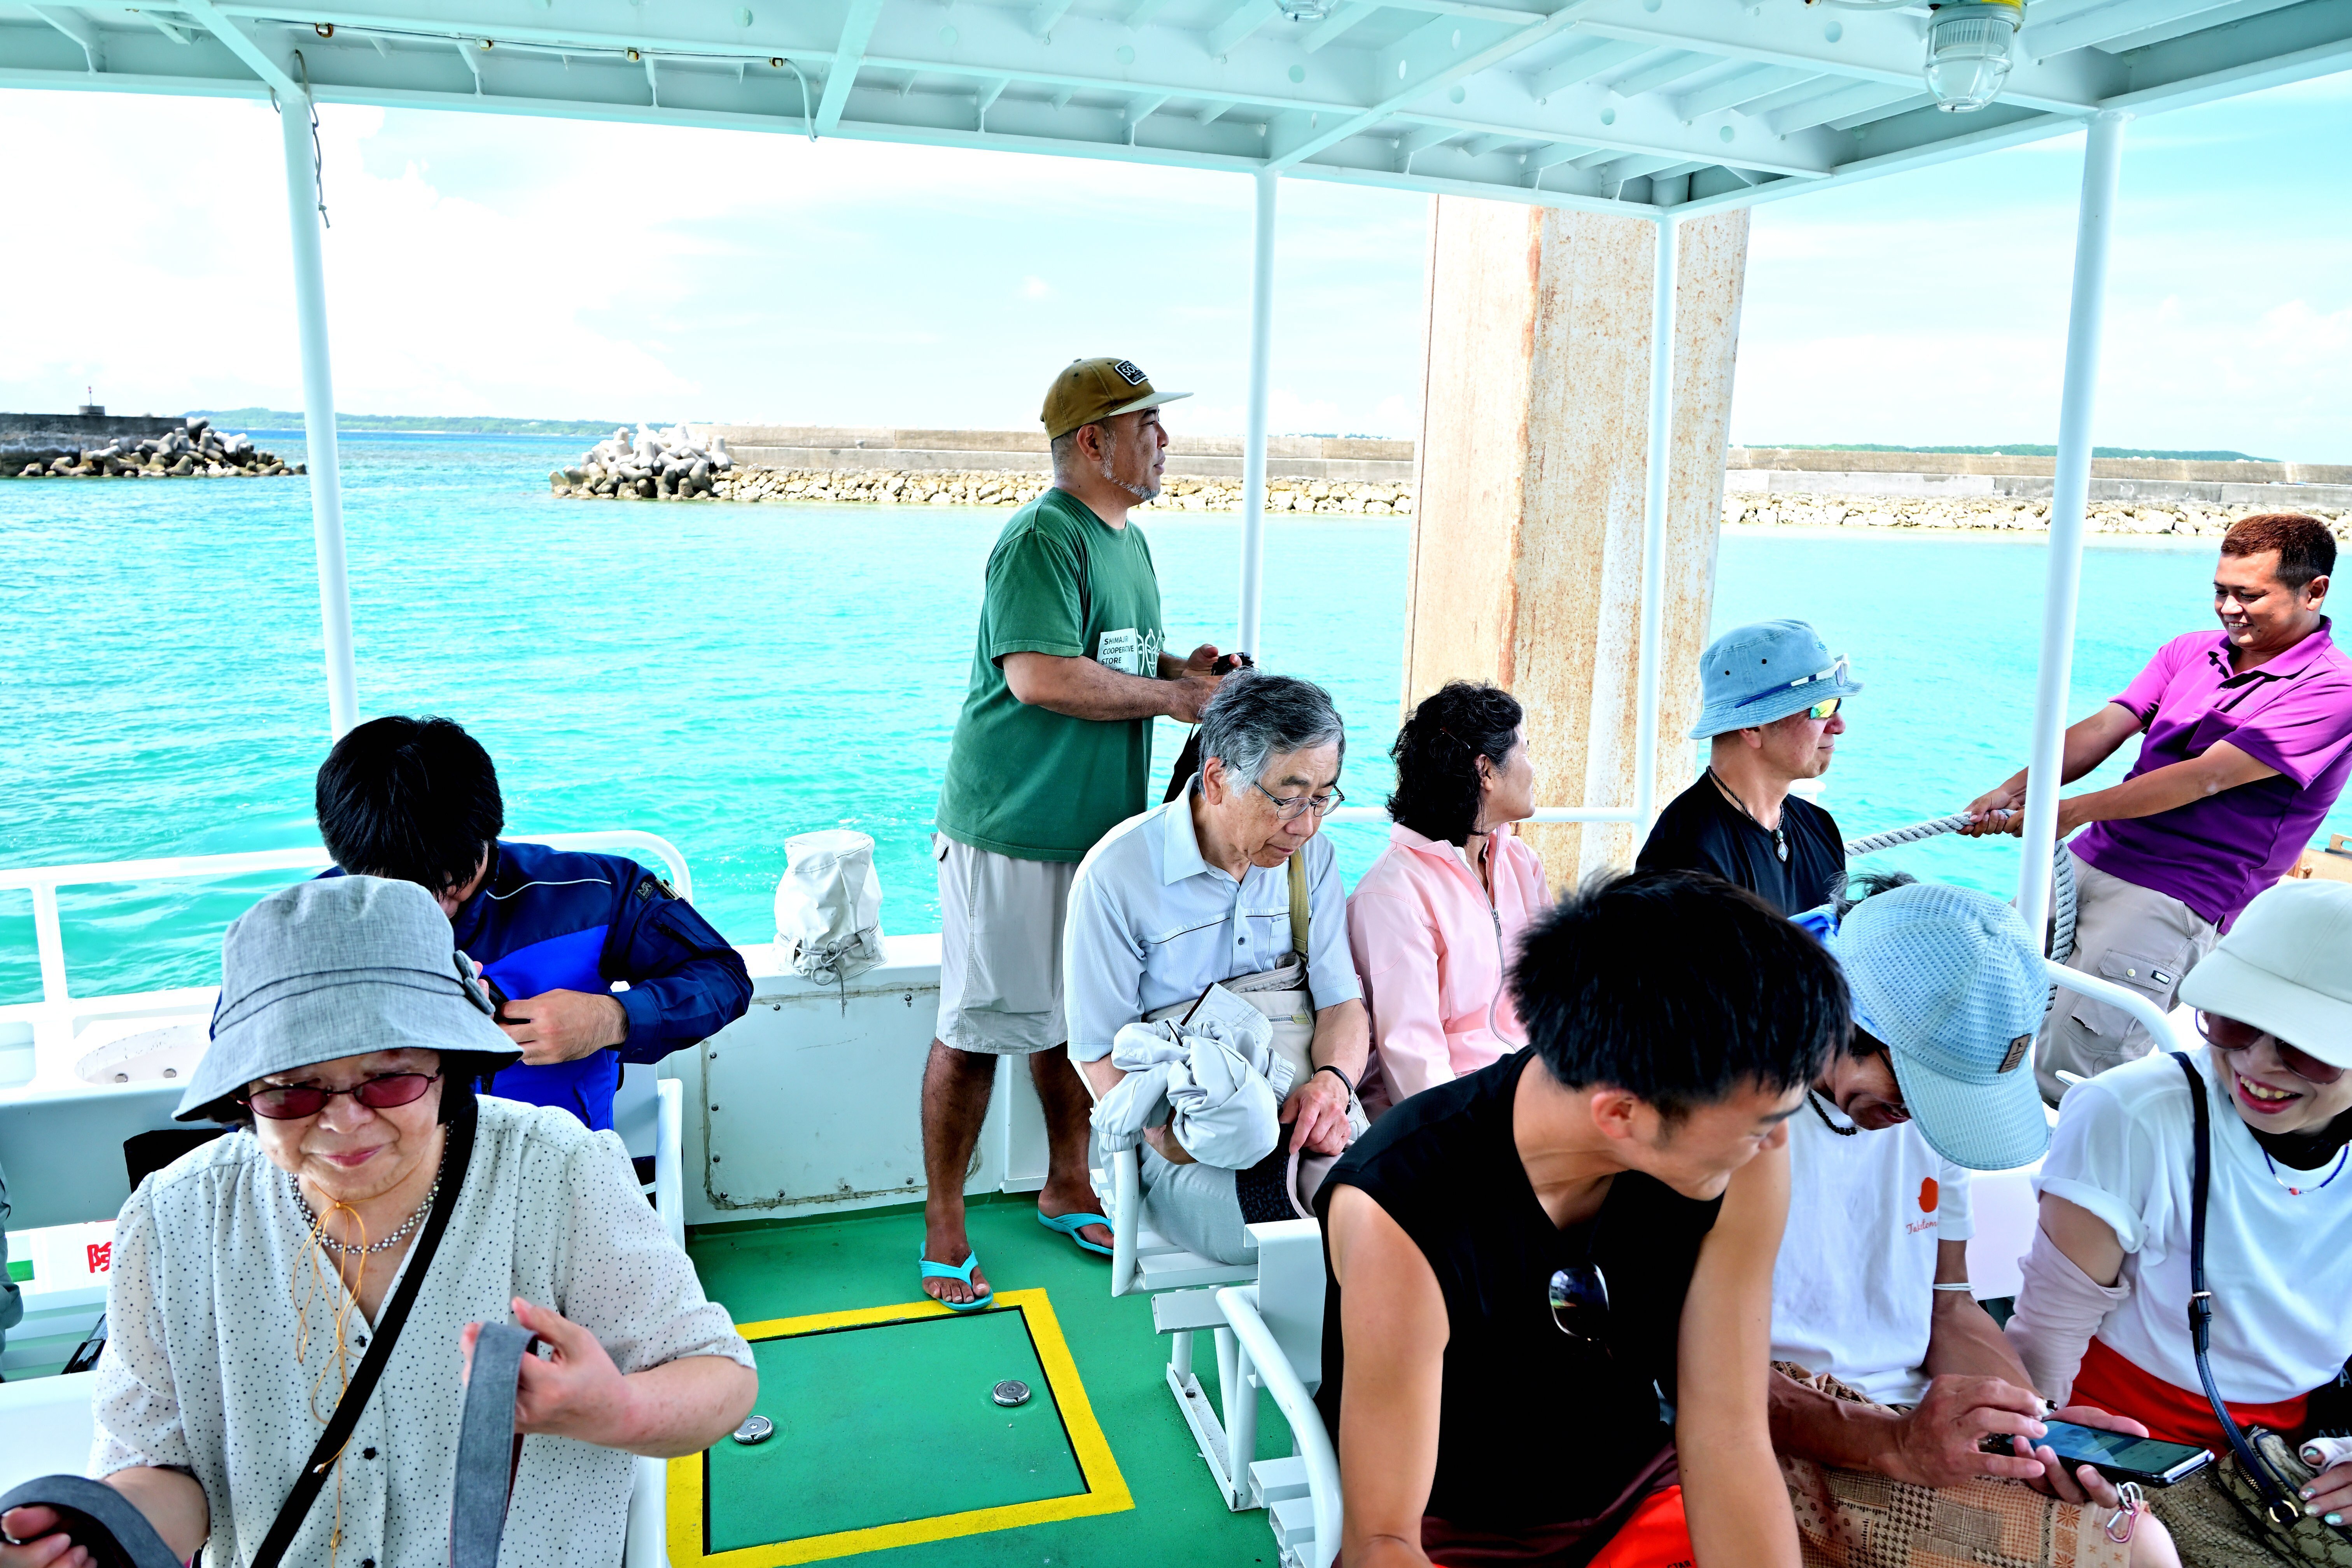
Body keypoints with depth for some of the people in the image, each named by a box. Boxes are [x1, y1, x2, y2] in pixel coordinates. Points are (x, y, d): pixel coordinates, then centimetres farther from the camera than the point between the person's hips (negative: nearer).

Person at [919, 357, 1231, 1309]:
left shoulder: (1127, 539, 15)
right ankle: (943, 1229, 14)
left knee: (1077, 1016, 18)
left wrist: (1179, 666, 3)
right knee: (979, 1029, 0)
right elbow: (1040, 676, -27)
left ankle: (1067, 1191, 35)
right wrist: (1169, 695, -17)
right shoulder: (1043, 539, -16)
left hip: (1098, 828, 9)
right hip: (1011, 832, -9)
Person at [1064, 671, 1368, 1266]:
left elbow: (1342, 1000, 8)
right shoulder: (1117, 873, -9)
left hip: (1304, 1107, 5)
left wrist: (1333, 1082, -16)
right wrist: (1175, 1138, -24)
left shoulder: (1311, 855, 8)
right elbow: (1099, 1054, -5)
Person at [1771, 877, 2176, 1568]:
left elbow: (1946, 1305, 12)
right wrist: (1894, 1445, -27)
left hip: (1914, 1425, 7)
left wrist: (2032, 1426, -4)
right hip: (1790, 1450, -7)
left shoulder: (1928, 1100, 4)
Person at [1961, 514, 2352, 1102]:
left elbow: (2208, 776, -17)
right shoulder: (2189, 652, 14)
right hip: (2090, 859, 7)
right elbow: (2102, 729, 4)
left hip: (2174, 897, -7)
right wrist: (2014, 789, -13)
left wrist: (2075, 810, -23)